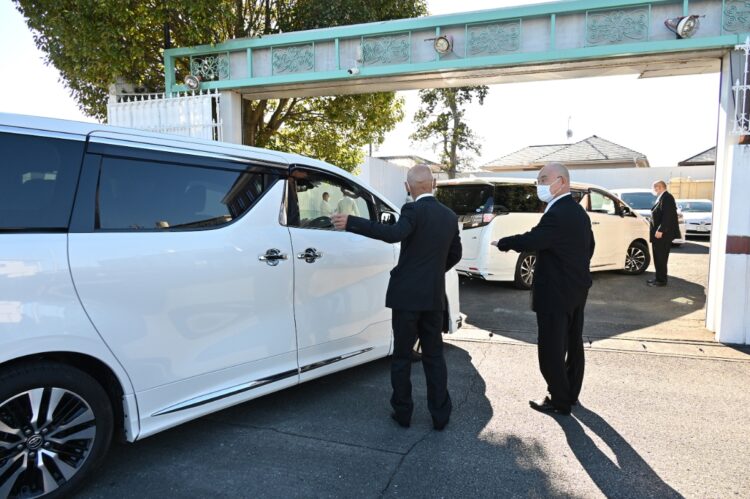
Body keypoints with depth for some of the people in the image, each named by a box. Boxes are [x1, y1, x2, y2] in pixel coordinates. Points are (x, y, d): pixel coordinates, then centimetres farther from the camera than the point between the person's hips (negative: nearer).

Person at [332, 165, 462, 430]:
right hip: (434, 296, 5)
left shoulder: (414, 210, -11)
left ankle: (402, 412, 18)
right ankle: (440, 414, 17)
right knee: (434, 356, 13)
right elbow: (455, 254, 18)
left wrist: (350, 222, -30)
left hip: (407, 294, -5)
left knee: (402, 356, 8)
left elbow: (394, 233, -31)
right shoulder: (450, 216, 9)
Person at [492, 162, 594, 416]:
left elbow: (529, 241, -29)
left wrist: (501, 243, -12)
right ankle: (571, 393, 32)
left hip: (555, 292, -10)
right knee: (572, 343, 19)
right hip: (576, 289, 10)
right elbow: (589, 247, 18)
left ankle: (559, 401, 12)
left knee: (551, 348, 1)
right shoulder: (578, 212, 10)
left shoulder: (557, 214, -23)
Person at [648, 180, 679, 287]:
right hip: (658, 233, 10)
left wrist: (660, 230, -24)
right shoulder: (661, 198, 15)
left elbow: (667, 216, -22)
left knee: (661, 257, -3)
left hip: (662, 234, -10)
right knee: (658, 257, 15)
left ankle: (661, 280, 4)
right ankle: (659, 278, 24)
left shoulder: (667, 198, -15)